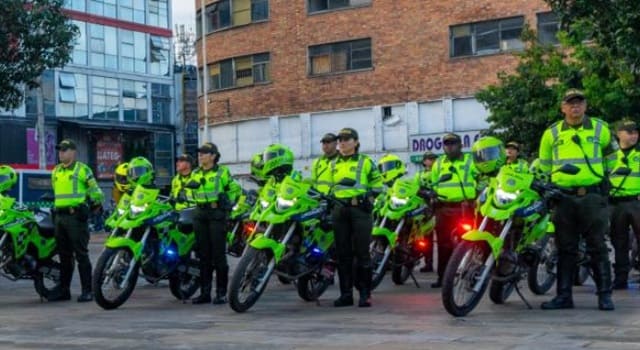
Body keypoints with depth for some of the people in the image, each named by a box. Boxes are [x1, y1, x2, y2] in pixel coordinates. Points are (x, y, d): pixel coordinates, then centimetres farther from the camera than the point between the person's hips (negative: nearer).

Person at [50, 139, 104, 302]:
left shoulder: (82, 169, -3)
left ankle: (87, 290, -5)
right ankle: (64, 290, 18)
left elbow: (94, 189, -1)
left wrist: (97, 204, -4)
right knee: (64, 255, 12)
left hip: (76, 215, -7)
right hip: (60, 216, 7)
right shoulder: (55, 171, 18)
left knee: (81, 254, -7)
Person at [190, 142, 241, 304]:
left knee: (218, 253, -6)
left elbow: (235, 188, 8)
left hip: (217, 214, -5)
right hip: (200, 215, 5)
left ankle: (221, 292, -2)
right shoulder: (195, 174, 15)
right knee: (203, 254, 7)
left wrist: (228, 204, 2)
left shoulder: (222, 172, 0)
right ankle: (205, 292, 11)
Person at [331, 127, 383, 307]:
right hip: (339, 210, 5)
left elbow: (378, 183, 7)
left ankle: (365, 294, -2)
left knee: (362, 252, -6)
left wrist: (370, 195, -6)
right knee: (343, 253, 6)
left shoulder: (366, 162, 4)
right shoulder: (333, 164, 19)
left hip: (360, 209, -5)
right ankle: (346, 294, 11)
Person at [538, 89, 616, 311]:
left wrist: (606, 178, 16)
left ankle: (605, 295, 6)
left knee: (597, 247, 0)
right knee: (565, 248, 6)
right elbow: (543, 165, 19)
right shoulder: (552, 133, 9)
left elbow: (611, 155, 21)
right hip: (563, 198, 1)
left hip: (592, 196, -1)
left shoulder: (600, 129, 7)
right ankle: (564, 295, 11)